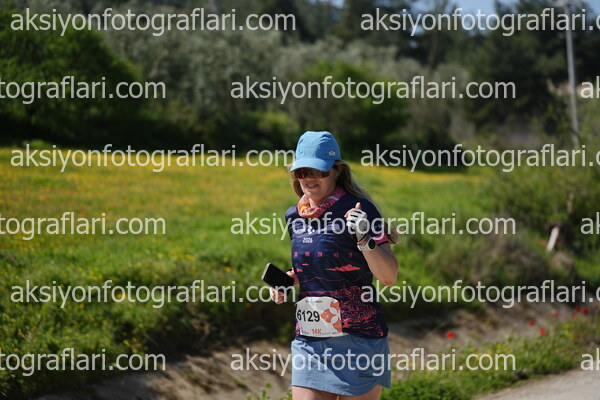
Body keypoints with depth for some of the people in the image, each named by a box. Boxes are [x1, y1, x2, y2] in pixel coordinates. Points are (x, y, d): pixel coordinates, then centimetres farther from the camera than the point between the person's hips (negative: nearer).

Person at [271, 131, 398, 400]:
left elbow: (389, 277, -13)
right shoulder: (295, 217, 9)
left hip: (357, 339, -5)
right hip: (308, 341, 5)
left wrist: (364, 238, -28)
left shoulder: (357, 210, -10)